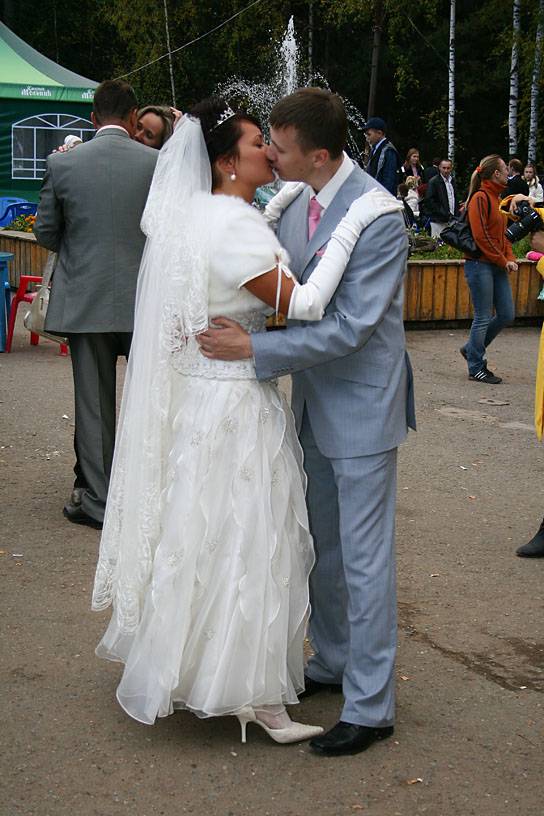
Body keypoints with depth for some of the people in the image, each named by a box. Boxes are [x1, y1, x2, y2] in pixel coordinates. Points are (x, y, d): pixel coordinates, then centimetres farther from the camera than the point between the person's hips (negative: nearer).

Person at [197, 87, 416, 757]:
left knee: (363, 556, 0)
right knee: (321, 546, 19)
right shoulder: (291, 198, 1)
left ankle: (370, 707, 12)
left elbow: (349, 328, -25)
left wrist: (253, 348, -23)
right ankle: (331, 663, 38)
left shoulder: (378, 218, -23)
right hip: (312, 400, 8)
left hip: (360, 403, -8)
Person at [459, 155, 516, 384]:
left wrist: (510, 258, 4)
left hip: (497, 266, 9)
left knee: (507, 315, 9)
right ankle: (476, 368, 10)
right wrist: (503, 261, -12)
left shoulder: (496, 198, 15)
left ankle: (472, 349, 26)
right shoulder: (480, 198, -12)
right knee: (483, 318, -2)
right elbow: (480, 237, -18)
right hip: (480, 264, -9)